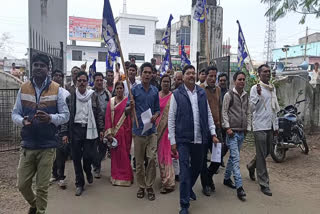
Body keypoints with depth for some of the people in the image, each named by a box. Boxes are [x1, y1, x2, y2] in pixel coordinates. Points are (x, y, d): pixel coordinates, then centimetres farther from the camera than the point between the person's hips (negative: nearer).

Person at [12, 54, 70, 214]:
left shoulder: (56, 89, -2)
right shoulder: (23, 89, 5)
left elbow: (65, 115, -2)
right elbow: (15, 113, 6)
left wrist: (50, 118, -21)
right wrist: (22, 121, -16)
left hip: (47, 146, -2)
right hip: (27, 145, 3)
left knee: (42, 187, 7)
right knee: (22, 185, 11)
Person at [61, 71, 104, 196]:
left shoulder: (93, 96, 5)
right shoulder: (70, 96, 2)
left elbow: (98, 113, 8)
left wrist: (101, 129, 4)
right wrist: (64, 133, -4)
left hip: (89, 129, 0)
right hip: (75, 129, 0)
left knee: (89, 155, -2)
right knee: (76, 157, 4)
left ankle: (88, 171, 33)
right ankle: (79, 183, 20)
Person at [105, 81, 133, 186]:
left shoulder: (127, 100, 0)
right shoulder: (111, 101, 7)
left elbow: (130, 116, -3)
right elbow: (108, 117, 2)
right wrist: (109, 133, -5)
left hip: (125, 131, -2)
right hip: (114, 131, 2)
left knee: (124, 154, 1)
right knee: (115, 154, 7)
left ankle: (125, 177, 13)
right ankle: (116, 177, 19)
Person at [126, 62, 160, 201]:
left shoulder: (155, 91, 6)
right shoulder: (134, 90, -2)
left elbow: (157, 109, 12)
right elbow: (128, 110, -1)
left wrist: (155, 116, -9)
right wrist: (131, 107, -24)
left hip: (151, 130, 2)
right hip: (138, 130, -1)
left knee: (152, 158, -6)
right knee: (139, 161, 8)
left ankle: (149, 186, 12)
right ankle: (141, 186, 25)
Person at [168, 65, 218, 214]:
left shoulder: (202, 93, 8)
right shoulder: (177, 94, -4)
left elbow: (208, 114, 12)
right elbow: (171, 119, -4)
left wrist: (213, 134, 6)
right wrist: (172, 141, -7)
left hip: (199, 139, 4)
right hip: (183, 139, -4)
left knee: (197, 167, 18)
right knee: (184, 171, -2)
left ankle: (189, 188, 46)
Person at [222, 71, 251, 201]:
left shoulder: (246, 96, 11)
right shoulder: (229, 95, -6)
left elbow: (248, 113, 15)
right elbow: (224, 112, -7)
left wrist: (248, 127, 10)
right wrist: (227, 127, -12)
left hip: (242, 132, 6)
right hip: (232, 131, -6)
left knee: (233, 156, 15)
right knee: (236, 158, -9)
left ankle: (227, 178, 31)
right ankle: (239, 187, -6)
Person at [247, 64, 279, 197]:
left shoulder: (273, 88, 14)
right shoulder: (255, 88, -6)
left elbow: (275, 109, 18)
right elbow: (252, 108, -13)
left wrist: (276, 126, 17)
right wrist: (258, 95, -25)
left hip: (270, 126, 7)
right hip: (260, 126, -7)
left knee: (266, 153, 16)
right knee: (262, 155, -2)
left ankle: (251, 166, 41)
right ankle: (264, 184, 7)